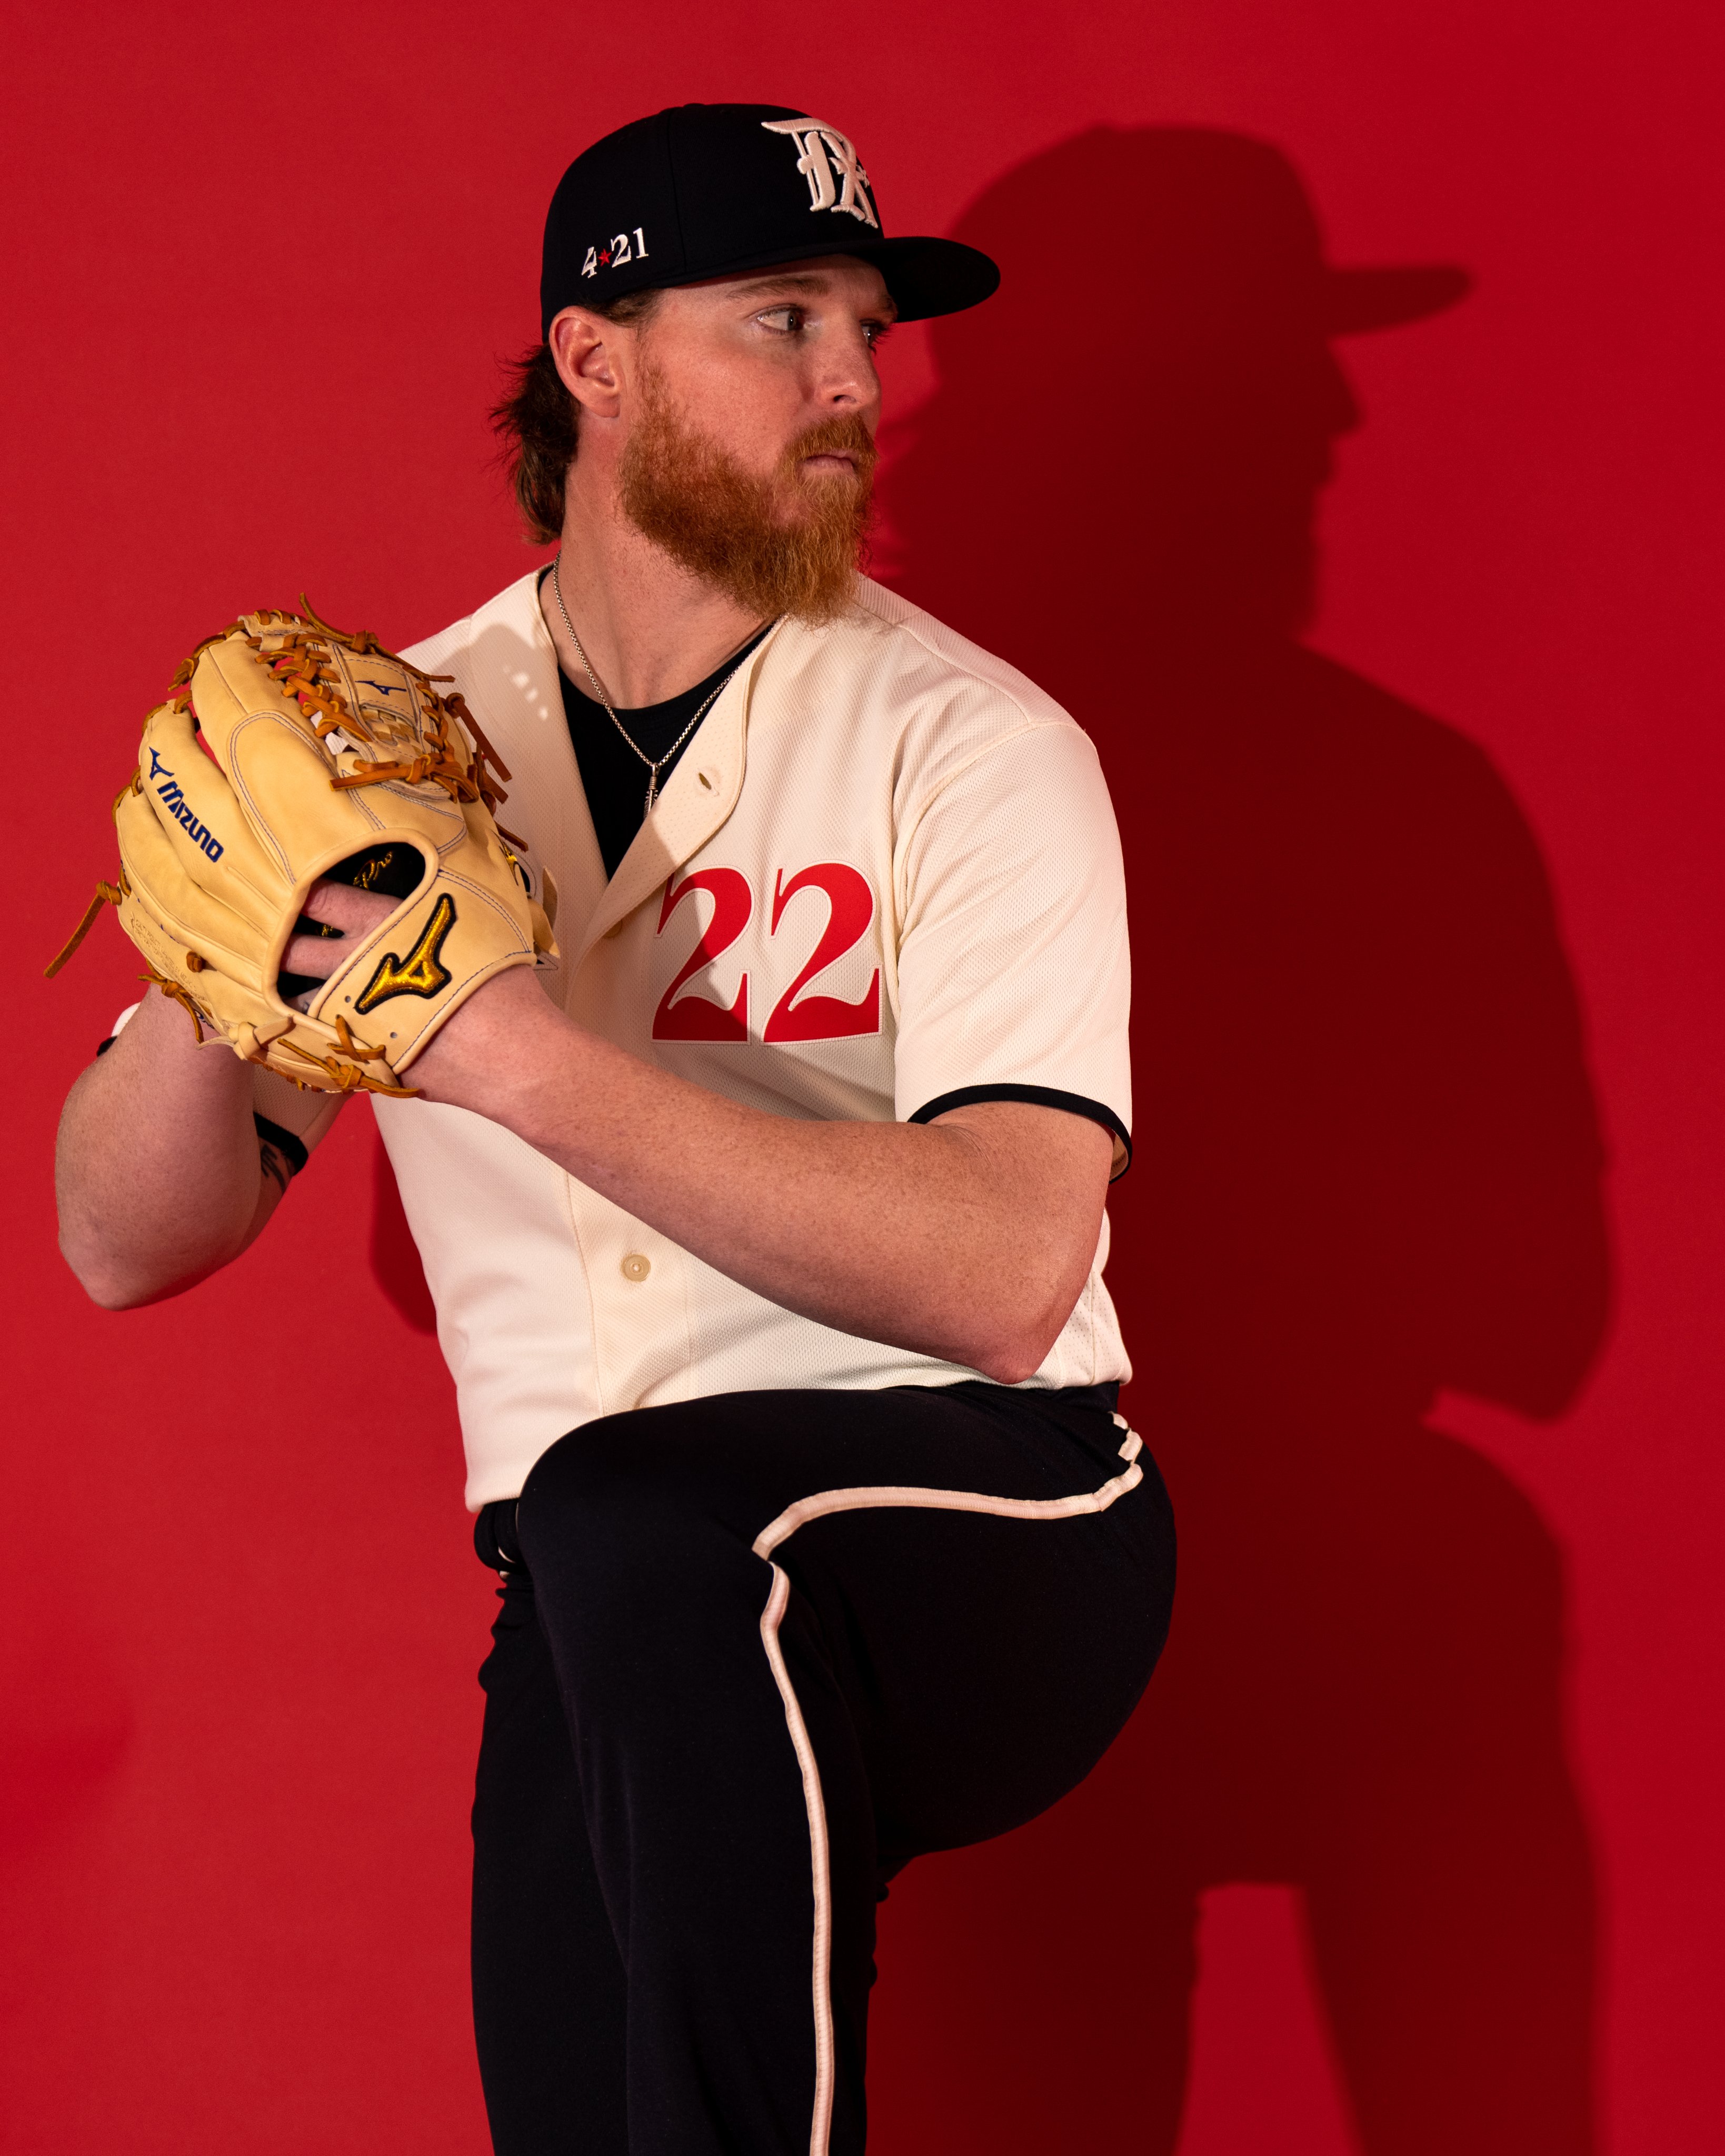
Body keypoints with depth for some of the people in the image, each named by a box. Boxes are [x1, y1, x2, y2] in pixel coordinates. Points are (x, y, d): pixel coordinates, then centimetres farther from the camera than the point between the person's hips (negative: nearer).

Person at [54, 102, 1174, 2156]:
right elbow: (127, 1244, 8)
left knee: (639, 1522, -35)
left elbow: (1005, 1274, -16)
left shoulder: (968, 741, -2)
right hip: (606, 1597, 2)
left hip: (982, 1524, -2)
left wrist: (518, 1057, -23)